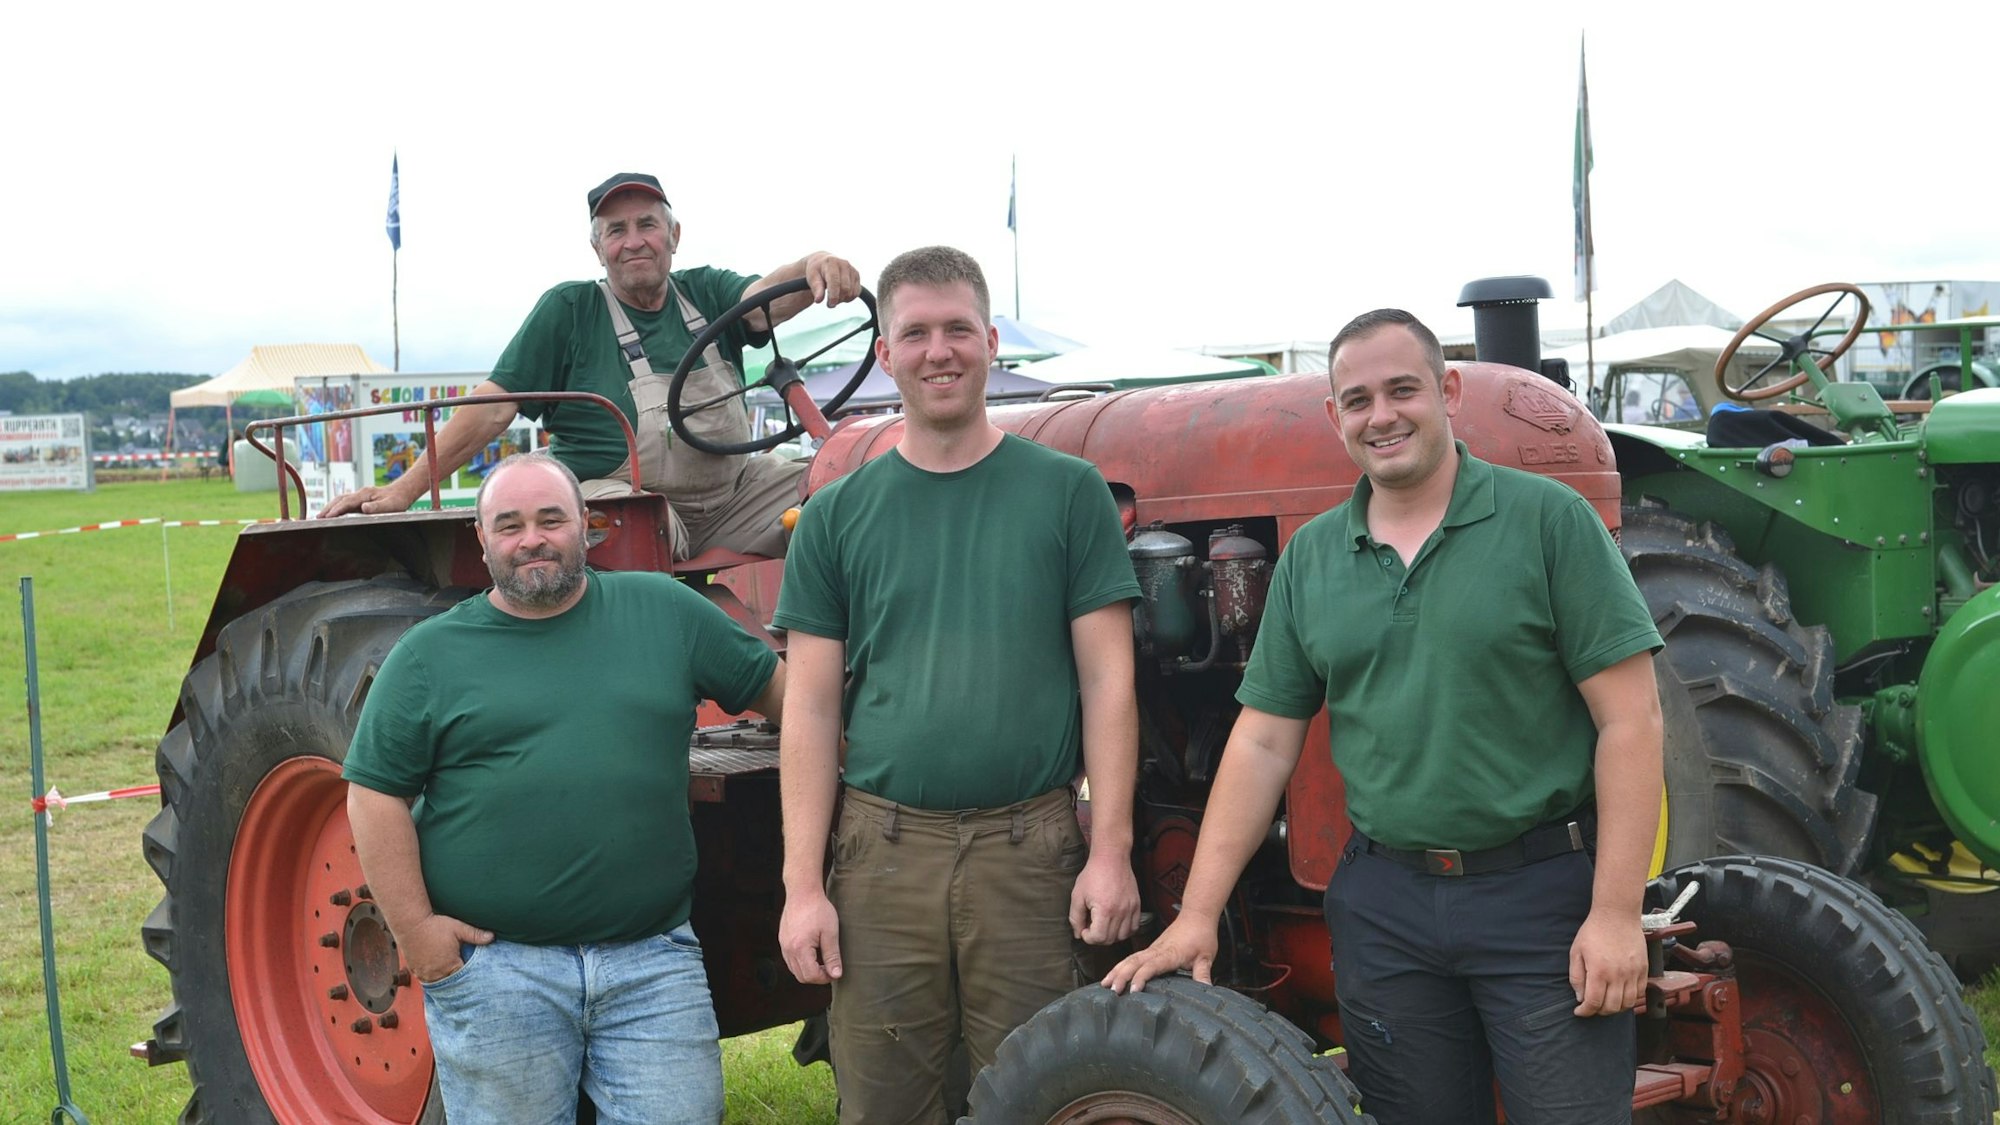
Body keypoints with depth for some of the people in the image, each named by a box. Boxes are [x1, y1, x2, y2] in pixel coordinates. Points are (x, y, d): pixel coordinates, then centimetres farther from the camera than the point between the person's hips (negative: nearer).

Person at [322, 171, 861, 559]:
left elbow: (766, 300, -10)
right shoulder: (570, 309, 1)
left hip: (731, 488, 5)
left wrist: (813, 266, -35)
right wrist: (407, 487, -12)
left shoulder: (706, 292, 11)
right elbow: (492, 408, -3)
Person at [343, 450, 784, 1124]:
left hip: (653, 957, 1)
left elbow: (774, 686, 16)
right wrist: (413, 928, -6)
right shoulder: (429, 655, 3)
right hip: (491, 962, -1)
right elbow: (375, 796, 0)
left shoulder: (663, 610, 8)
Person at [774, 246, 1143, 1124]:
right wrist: (802, 885, -2)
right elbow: (811, 711, 5)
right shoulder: (838, 515, 7)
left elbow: (1108, 681, 1)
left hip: (1028, 850, -1)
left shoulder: (1067, 491, 3)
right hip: (882, 850, 1)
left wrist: (1111, 851, -6)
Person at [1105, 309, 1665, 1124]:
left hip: (1542, 895, -3)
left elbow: (1629, 719, -8)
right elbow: (1264, 742, 8)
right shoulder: (1311, 558, 7)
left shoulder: (1547, 520, -5)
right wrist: (1196, 916, 2)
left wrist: (1616, 912, -14)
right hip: (1384, 899, 4)